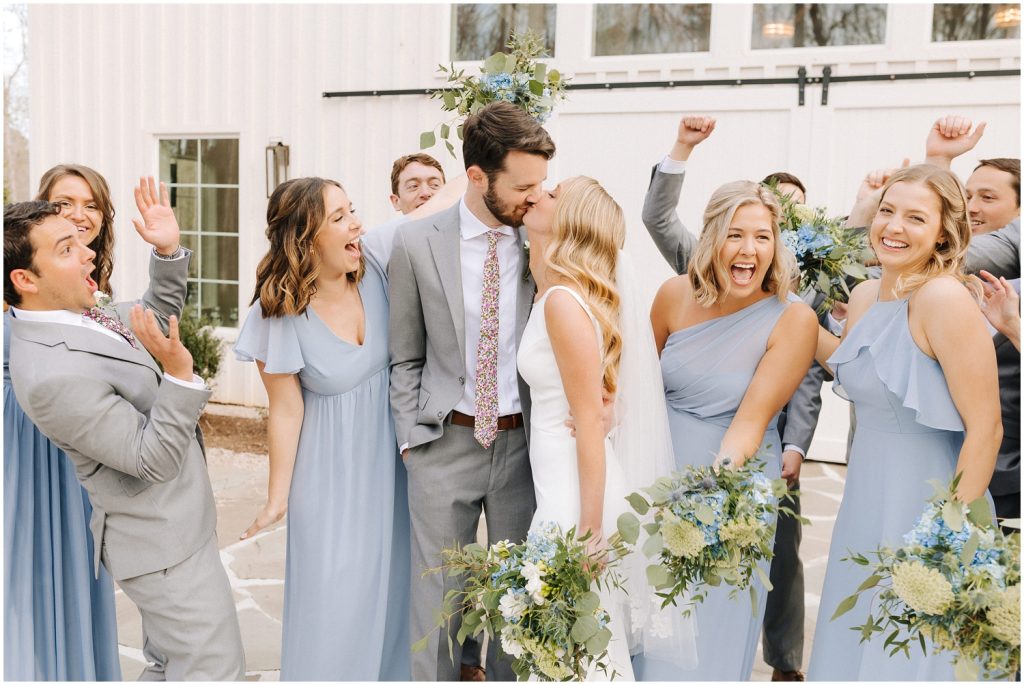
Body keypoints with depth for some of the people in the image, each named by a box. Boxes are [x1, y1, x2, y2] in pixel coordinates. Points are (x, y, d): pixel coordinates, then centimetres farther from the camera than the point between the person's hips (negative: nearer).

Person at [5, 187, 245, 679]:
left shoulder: (75, 312, -1)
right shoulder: (53, 373, -29)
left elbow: (155, 318, 17)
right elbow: (153, 460, -26)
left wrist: (169, 252, 1)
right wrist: (179, 374, -38)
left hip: (169, 529, 10)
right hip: (167, 548, -10)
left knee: (169, 665, 24)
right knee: (214, 672, 1)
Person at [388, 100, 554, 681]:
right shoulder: (416, 243, -5)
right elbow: (406, 356, 3)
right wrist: (412, 437, -1)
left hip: (524, 442, 1)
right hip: (446, 442, -1)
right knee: (437, 597, 10)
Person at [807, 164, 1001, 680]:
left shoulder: (944, 297, -21)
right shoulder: (863, 295, 2)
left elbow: (984, 428, -20)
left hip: (925, 497, -7)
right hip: (865, 493, 8)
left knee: (903, 656, 9)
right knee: (852, 642, 22)